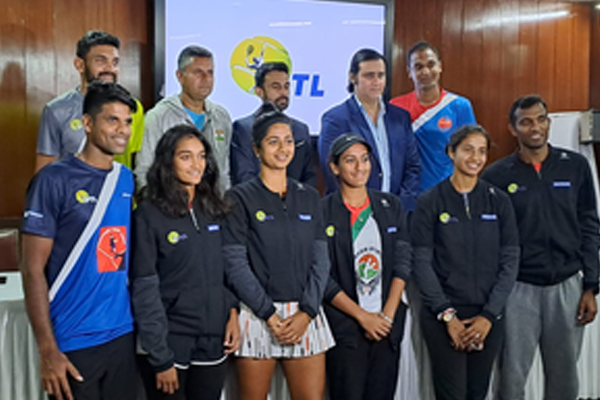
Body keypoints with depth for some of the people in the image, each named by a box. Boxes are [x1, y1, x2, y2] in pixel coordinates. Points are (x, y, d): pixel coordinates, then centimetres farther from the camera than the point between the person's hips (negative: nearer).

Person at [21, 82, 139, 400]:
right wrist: (47, 350, -13)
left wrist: (140, 320, 7)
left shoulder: (127, 180, 6)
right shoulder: (54, 180, -10)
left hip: (122, 335, 5)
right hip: (73, 342, -5)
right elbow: (33, 270, -10)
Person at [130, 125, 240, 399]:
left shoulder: (214, 209, 6)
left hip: (214, 342, 5)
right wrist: (160, 358, -13)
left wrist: (232, 312, -2)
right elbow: (145, 290, -11)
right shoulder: (149, 215, -10)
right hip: (169, 346, -5)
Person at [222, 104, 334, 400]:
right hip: (257, 315, -3)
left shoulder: (308, 197, 11)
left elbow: (320, 260, 6)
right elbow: (235, 265, -7)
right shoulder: (240, 198, -1)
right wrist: (269, 315, -11)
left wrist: (307, 312, -5)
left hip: (305, 316, 3)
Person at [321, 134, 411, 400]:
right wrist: (364, 317, -11)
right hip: (345, 326, -3)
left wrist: (387, 315, -6)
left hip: (387, 326, 4)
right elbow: (322, 278, -8)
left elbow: (403, 263, 4)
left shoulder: (390, 206, 9)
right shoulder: (323, 211, -4)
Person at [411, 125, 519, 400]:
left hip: (488, 317, 3)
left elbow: (510, 261, 2)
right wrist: (447, 315, -9)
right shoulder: (430, 202, -2)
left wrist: (489, 315, -6)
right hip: (441, 315, -2)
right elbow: (422, 263, -5)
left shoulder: (499, 201, 5)